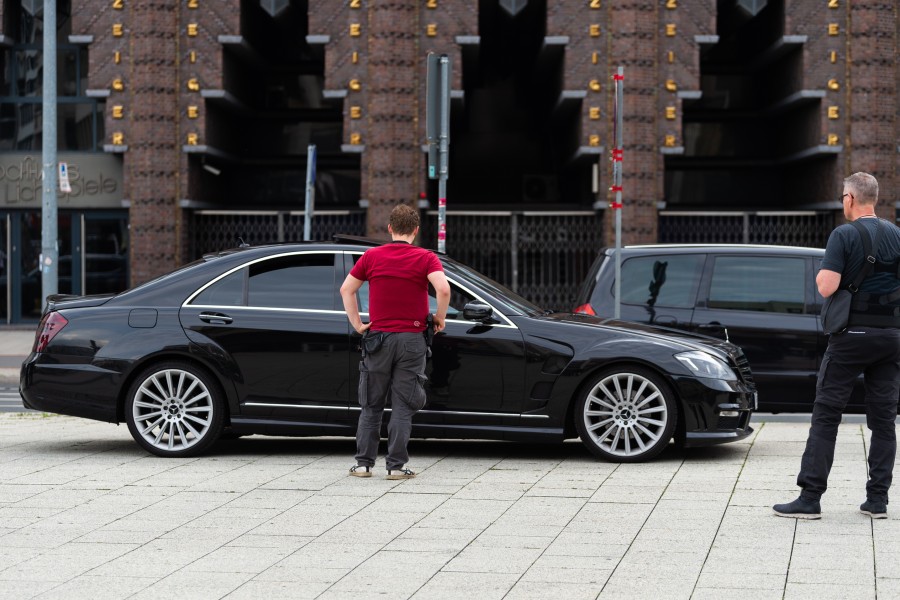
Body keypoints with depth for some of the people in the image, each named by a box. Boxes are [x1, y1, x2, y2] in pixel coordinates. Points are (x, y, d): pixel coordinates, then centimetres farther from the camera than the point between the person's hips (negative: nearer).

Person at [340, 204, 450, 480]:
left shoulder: (372, 256, 4)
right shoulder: (426, 258, -4)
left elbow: (346, 289, 4)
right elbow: (443, 289, -20)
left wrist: (357, 323, 10)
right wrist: (439, 318, -4)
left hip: (378, 337, 2)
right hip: (411, 340, -2)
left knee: (371, 405, 11)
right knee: (403, 407, 2)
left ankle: (363, 463, 10)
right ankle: (396, 465, -1)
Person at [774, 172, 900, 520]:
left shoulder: (843, 236, -9)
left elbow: (826, 288, -17)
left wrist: (820, 274, 3)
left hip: (851, 335, -5)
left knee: (826, 414, -1)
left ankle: (810, 498, -4)